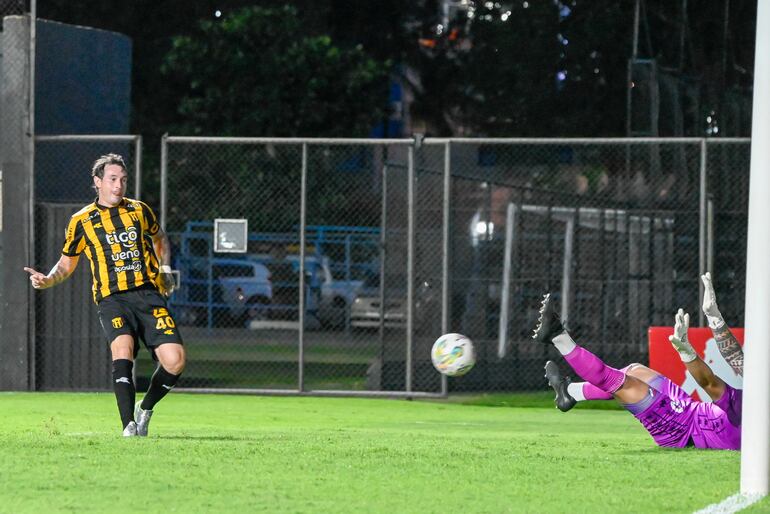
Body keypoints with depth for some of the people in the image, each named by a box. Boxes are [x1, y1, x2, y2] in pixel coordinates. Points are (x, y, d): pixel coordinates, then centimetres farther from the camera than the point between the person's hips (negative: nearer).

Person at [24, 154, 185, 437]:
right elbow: (67, 263, 18)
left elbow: (160, 238, 33)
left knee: (175, 360, -14)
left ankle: (146, 409, 14)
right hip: (112, 297, -2)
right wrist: (47, 280, -1)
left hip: (148, 294, 2)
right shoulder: (82, 220, 7)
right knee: (122, 348, -32)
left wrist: (165, 268, 19)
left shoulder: (139, 210, 13)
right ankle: (129, 426, -32)